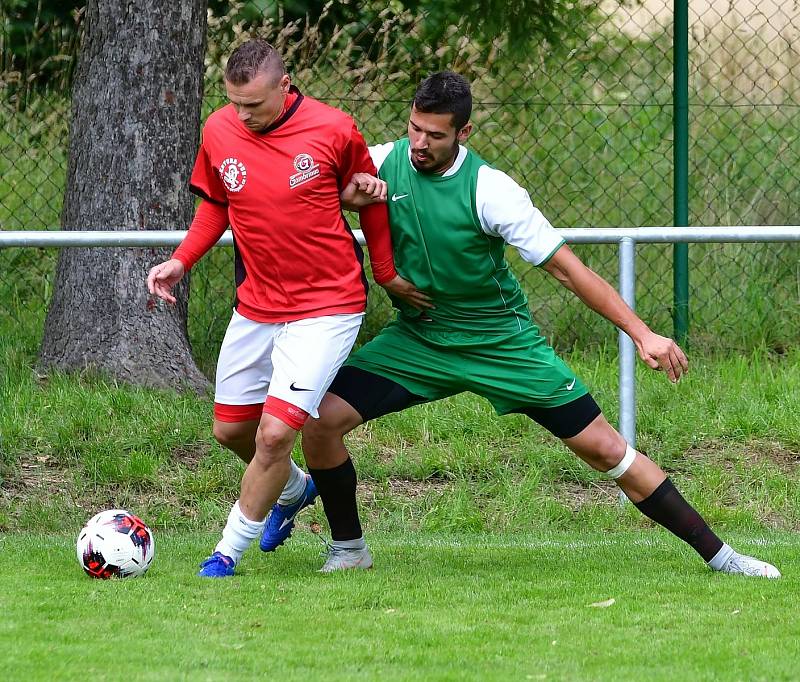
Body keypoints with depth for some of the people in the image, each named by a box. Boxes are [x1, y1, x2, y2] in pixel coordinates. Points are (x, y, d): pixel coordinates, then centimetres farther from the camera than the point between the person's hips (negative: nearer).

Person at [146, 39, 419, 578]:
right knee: (231, 430, 14)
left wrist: (386, 273, 7)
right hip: (255, 306, 5)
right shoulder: (219, 131, -5)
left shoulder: (334, 131, -15)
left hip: (327, 306, -5)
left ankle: (230, 551, 4)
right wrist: (181, 260, -1)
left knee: (275, 432, -14)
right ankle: (294, 489, 46)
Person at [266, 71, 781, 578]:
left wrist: (642, 333, -22)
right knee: (322, 420, -16)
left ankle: (716, 554, 6)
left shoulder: (489, 190, -21)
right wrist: (349, 196, -21)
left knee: (603, 447, -4)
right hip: (417, 340, 3)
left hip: (501, 341, -3)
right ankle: (349, 548, 6)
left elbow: (565, 267, -18)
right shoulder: (385, 163, -10)